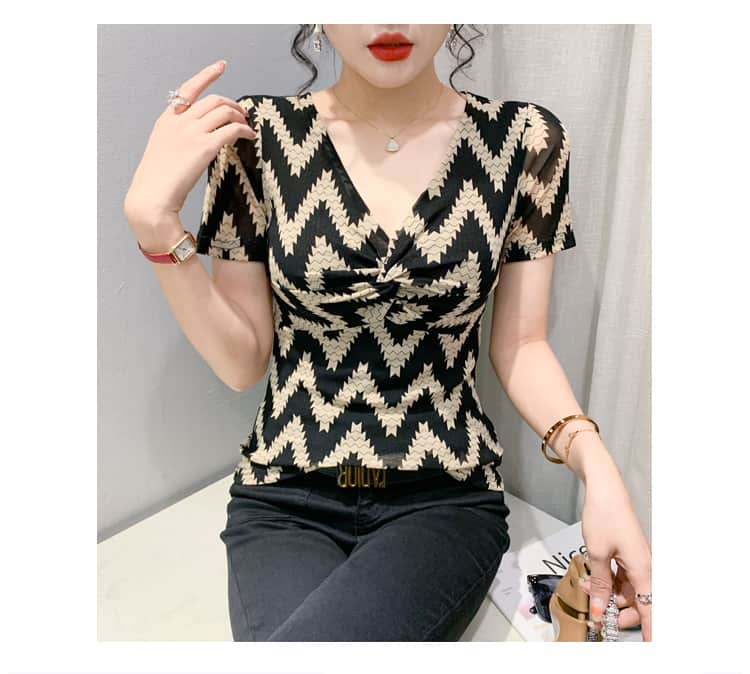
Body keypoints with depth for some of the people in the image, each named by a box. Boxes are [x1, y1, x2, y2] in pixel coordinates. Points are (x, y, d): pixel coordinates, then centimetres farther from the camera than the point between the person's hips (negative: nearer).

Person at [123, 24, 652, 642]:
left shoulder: (525, 140, -4)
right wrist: (153, 221, -15)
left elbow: (520, 346, 1)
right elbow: (241, 363, -3)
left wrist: (595, 465, -16)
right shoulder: (256, 133, -4)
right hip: (287, 501, 1)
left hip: (447, 499, 0)